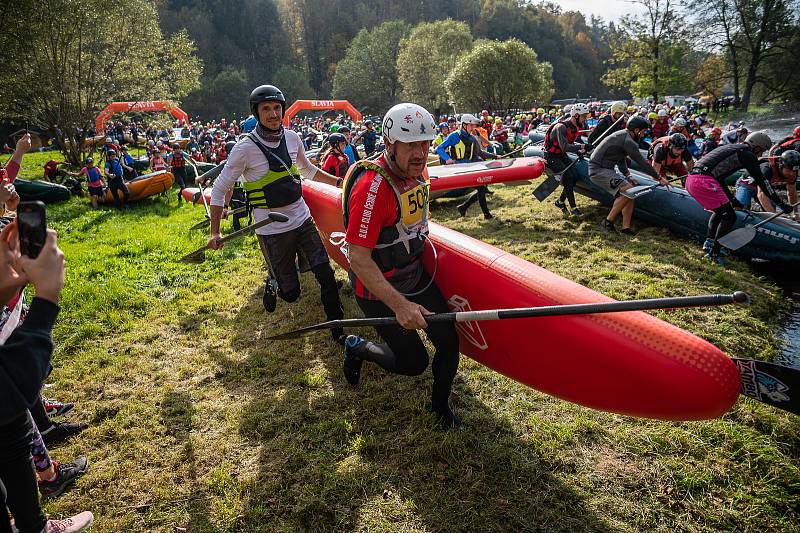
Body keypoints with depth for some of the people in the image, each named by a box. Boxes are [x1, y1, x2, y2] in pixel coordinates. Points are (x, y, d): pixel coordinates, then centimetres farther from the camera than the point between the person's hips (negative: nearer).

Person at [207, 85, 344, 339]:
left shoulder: (292, 138, 2)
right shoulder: (245, 148, -13)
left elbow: (308, 170, 23)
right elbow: (219, 189, -5)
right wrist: (215, 232, -7)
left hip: (303, 219, 4)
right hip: (272, 230, -4)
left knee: (326, 275, -3)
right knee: (291, 292, 3)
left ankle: (338, 328, 15)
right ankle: (273, 282, 38)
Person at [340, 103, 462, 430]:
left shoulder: (416, 170, -2)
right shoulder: (372, 187, -28)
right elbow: (358, 258, -30)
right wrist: (399, 305, -33)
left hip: (416, 276, 7)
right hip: (378, 290, -7)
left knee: (449, 343, 5)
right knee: (414, 363, 2)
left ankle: (440, 405, 32)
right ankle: (358, 348, 30)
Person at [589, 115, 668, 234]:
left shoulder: (622, 135, 15)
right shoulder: (628, 141, -16)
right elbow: (642, 162, -14)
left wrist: (627, 175, 8)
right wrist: (659, 178, -6)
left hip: (606, 169, 10)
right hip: (598, 170, -10)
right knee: (627, 189, -22)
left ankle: (626, 227, 2)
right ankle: (608, 221, -11)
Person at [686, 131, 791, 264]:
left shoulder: (730, 148, 31)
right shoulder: (748, 154, 5)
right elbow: (762, 182, 3)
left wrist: (732, 200, 39)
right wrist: (781, 204, 8)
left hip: (691, 180, 9)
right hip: (704, 182, -9)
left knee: (719, 211, 28)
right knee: (729, 215, 1)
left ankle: (708, 243, 25)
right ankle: (714, 253, 1)